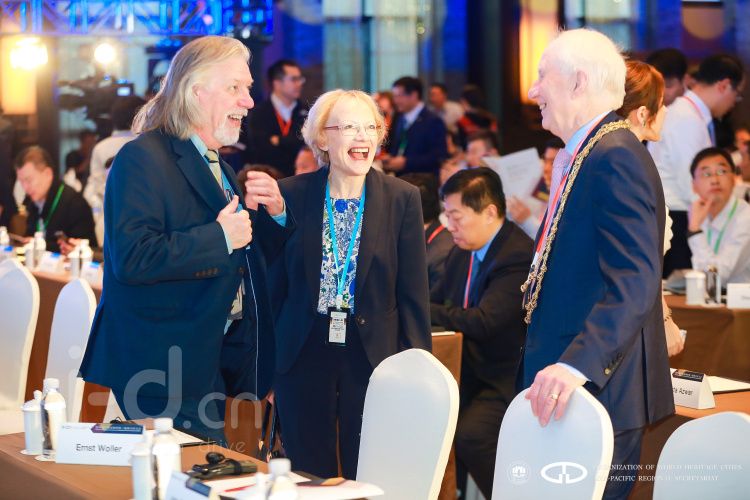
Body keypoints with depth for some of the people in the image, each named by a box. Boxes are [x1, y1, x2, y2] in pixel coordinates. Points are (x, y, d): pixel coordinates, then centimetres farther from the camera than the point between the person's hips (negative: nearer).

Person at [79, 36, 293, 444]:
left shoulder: (219, 167, 17)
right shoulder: (143, 158, -11)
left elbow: (252, 257, 24)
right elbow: (132, 257, -25)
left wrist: (274, 212, 4)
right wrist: (220, 237, -20)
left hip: (226, 357, 9)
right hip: (169, 363, -9)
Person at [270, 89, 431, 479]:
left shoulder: (403, 199, -2)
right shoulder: (290, 195, 0)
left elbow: (413, 295, 0)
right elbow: (275, 285, 5)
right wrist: (266, 366, 4)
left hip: (373, 356, -1)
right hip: (304, 357, 1)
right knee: (309, 480, 9)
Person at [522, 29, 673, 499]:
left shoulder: (616, 157, -16)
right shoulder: (577, 157, 17)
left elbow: (635, 282, -26)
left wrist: (577, 364, -35)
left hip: (600, 390, -10)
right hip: (568, 388, 10)